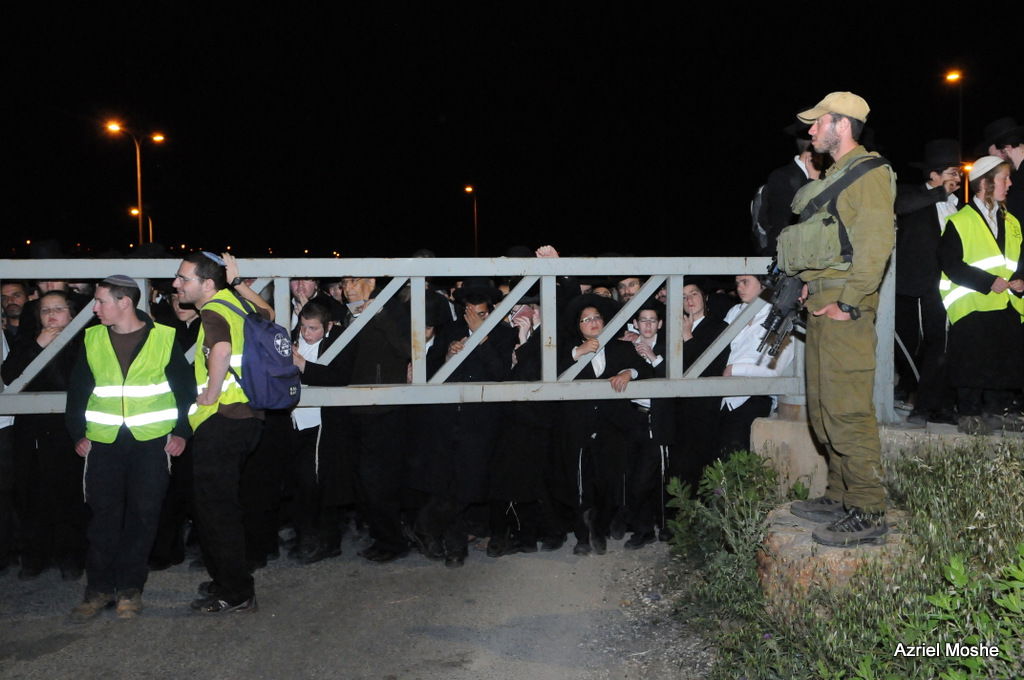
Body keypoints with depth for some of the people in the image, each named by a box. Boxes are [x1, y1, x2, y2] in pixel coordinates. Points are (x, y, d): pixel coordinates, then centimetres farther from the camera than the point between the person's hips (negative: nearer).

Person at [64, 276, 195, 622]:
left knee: (143, 515, 3)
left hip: (152, 441, -2)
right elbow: (77, 389, 13)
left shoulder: (164, 337, -1)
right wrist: (78, 434, 5)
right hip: (103, 442, 2)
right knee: (103, 516, 4)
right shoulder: (92, 339, 7)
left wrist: (181, 431, -2)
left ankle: (130, 587, 16)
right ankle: (99, 588, 16)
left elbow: (185, 387, 4)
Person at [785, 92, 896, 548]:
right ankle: (840, 498, 24)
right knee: (825, 409, 14)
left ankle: (868, 514, -2)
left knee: (848, 412, -9)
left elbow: (876, 242, -18)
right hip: (823, 306, 10)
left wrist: (846, 303, -20)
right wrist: (811, 284, 13)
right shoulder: (837, 173, 21)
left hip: (845, 310, -10)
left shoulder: (869, 172, -9)